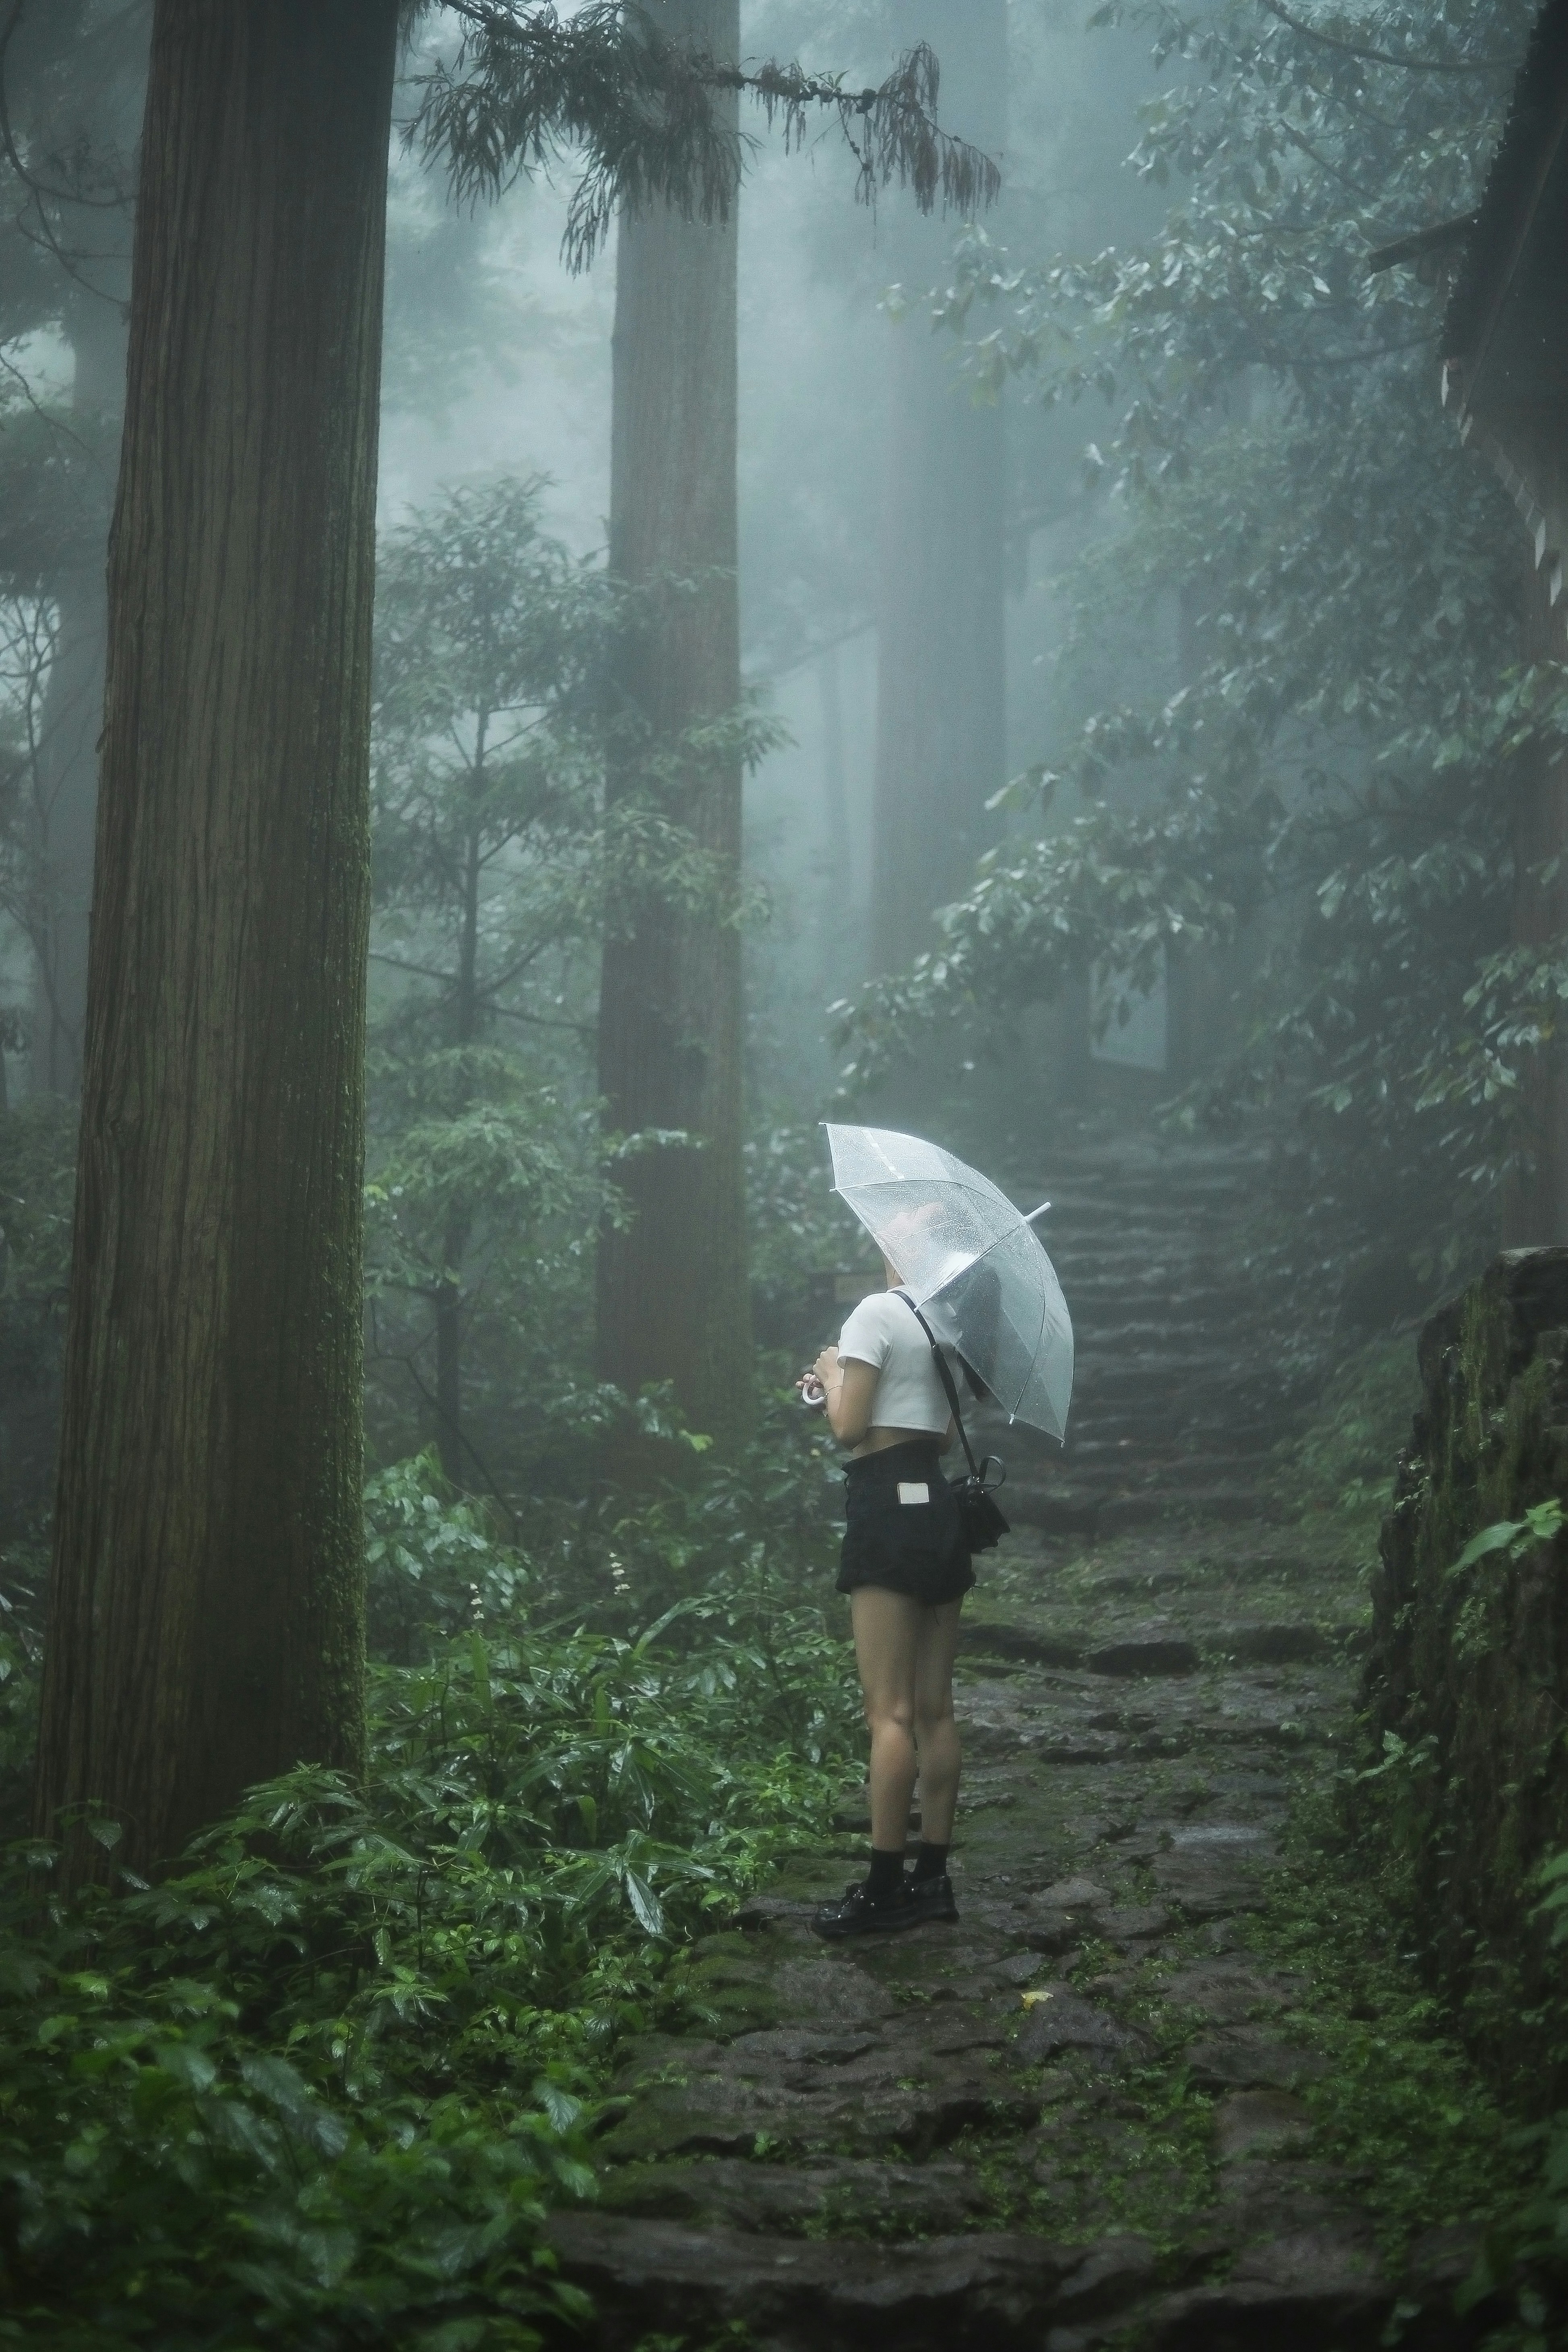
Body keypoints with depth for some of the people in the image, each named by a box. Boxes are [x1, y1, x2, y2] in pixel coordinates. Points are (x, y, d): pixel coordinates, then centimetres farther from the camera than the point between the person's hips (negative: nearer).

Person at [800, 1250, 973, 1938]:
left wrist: (831, 1376, 7)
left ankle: (884, 1887, -6)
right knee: (935, 1708, 9)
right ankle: (933, 1877, 13)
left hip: (889, 1508, -8)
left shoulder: (877, 1313, -9)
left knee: (890, 1710, -7)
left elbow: (848, 1427, -13)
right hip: (941, 1508, 8)